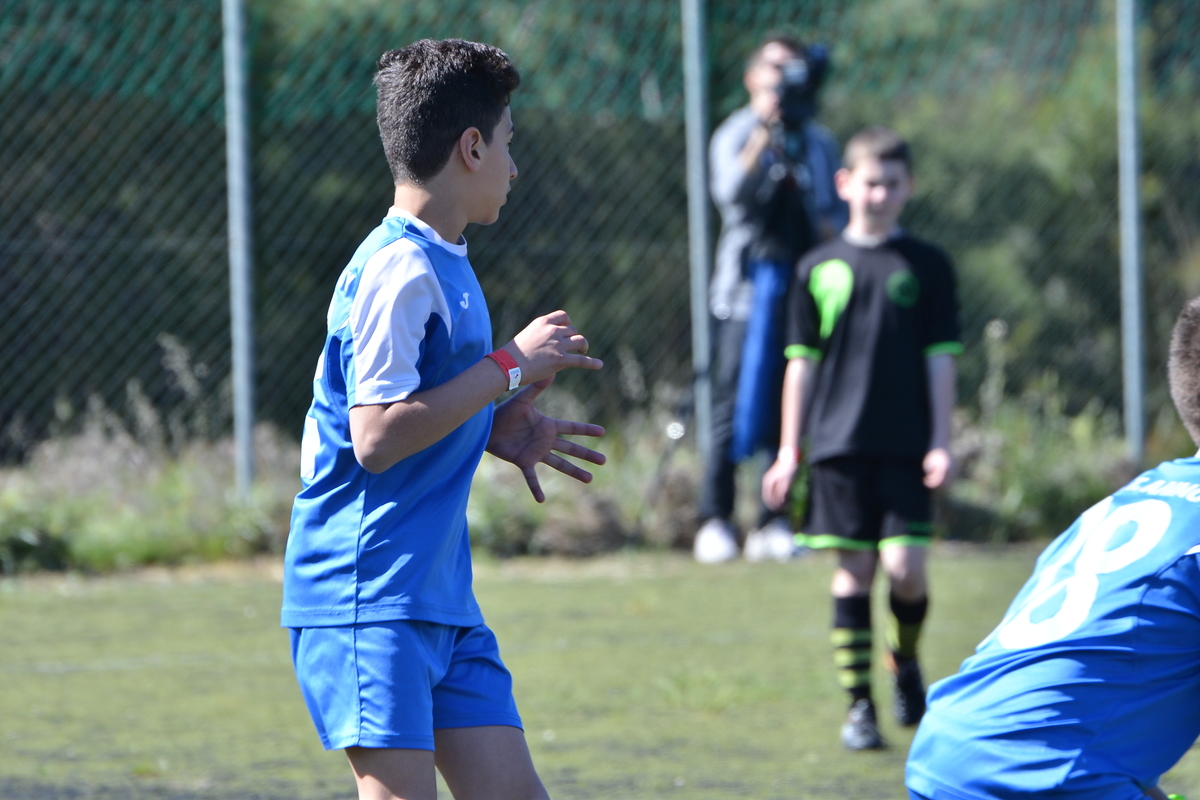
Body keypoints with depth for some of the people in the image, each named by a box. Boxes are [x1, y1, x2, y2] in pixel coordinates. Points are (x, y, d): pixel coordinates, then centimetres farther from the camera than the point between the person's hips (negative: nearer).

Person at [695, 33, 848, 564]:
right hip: (747, 283, -4)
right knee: (734, 404, -8)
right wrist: (766, 132, -20)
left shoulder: (818, 143, 16)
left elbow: (837, 210, 21)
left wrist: (832, 227, -1)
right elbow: (731, 193, -14)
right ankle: (714, 522, -5)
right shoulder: (736, 135, 4)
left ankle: (774, 523, 3)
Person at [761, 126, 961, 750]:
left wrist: (941, 442, -3)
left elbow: (940, 360, 4)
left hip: (906, 447, -1)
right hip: (839, 444, 1)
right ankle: (858, 706, 5)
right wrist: (789, 450, 6)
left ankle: (905, 661, 21)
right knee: (852, 572, 0)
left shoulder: (927, 266, 5)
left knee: (905, 567, -8)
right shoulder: (818, 268, 6)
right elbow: (801, 363, 9)